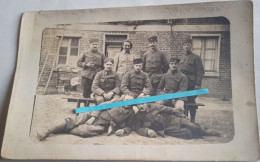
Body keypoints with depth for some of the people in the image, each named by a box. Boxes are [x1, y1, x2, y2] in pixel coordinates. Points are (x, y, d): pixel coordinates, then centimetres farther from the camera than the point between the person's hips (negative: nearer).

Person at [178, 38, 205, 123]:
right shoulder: (182, 58, 15)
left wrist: (198, 84, -15)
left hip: (192, 85, -5)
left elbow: (200, 72, -8)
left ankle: (192, 120, 11)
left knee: (191, 102, 0)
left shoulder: (196, 58, -3)